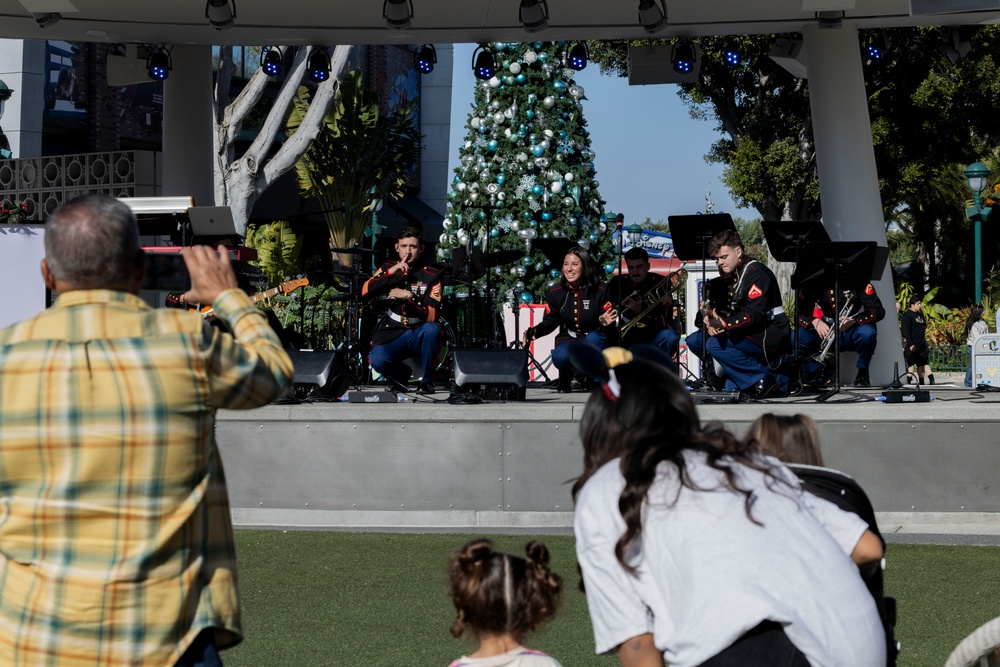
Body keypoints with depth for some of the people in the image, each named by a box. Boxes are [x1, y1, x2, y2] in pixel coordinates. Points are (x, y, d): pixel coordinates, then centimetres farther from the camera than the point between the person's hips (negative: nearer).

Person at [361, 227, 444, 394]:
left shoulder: (432, 275, -7)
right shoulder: (388, 267, 5)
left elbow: (432, 315, -16)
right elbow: (365, 293, -11)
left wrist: (408, 295, -24)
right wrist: (390, 273, -20)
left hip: (420, 335, -2)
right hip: (392, 334, 2)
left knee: (432, 329, -37)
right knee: (377, 361, -29)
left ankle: (426, 381, -14)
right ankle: (403, 374, 9)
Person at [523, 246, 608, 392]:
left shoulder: (600, 290, -9)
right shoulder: (555, 292, -2)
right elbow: (550, 322, 4)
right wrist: (534, 332, -17)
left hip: (594, 340, -1)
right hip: (568, 339, 1)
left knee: (593, 338, -38)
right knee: (560, 358, -33)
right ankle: (566, 376, 6)